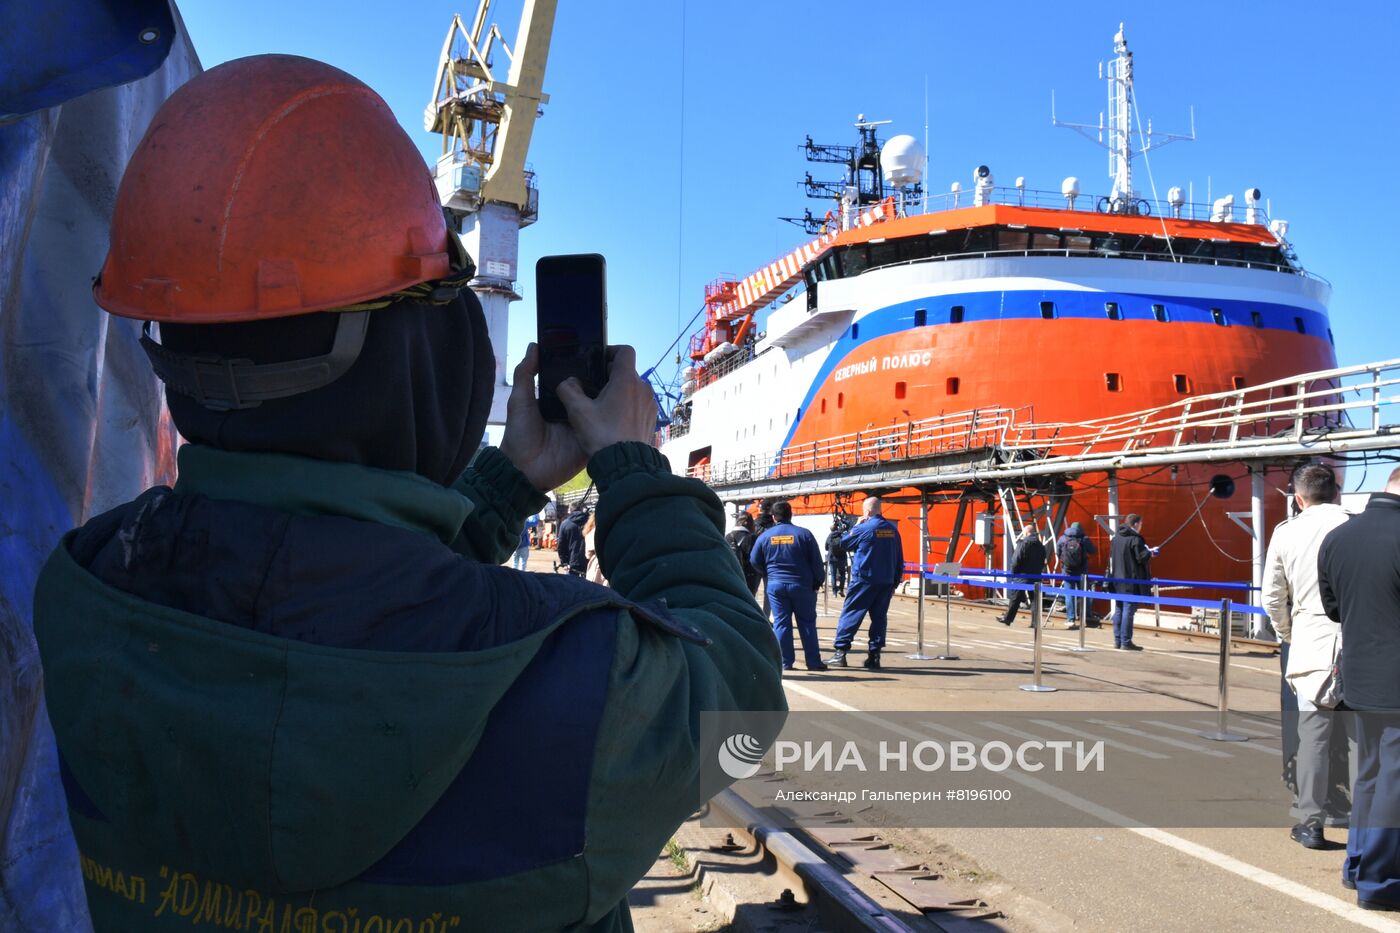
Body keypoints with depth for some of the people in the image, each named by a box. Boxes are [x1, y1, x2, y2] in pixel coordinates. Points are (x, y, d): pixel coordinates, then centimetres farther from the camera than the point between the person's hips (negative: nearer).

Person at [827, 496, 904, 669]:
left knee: (850, 614, -1)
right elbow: (899, 559, 12)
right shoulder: (893, 529, 8)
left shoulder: (864, 528, -10)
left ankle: (840, 652, -5)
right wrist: (895, 583, 18)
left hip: (865, 579, -5)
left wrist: (856, 526, 14)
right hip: (887, 582, 5)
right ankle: (874, 656, 7)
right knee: (879, 617, 8)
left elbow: (844, 543, 5)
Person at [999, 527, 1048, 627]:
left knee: (1015, 598, 3)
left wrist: (1013, 573, -3)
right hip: (1036, 576, 5)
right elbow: (1043, 561, 11)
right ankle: (1035, 621, 5)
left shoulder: (1023, 544, -12)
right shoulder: (1040, 545, 7)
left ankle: (1007, 618, 9)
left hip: (1022, 575, -5)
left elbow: (1016, 561, -14)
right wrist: (1038, 571, 16)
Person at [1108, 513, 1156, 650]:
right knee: (1128, 611, -5)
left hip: (1117, 581, 7)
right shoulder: (1135, 539, -14)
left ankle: (1117, 640, 15)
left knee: (1118, 610, 12)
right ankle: (1126, 642, -4)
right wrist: (1150, 553, 5)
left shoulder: (1116, 538, 9)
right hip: (1131, 582, -7)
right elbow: (1142, 558, -17)